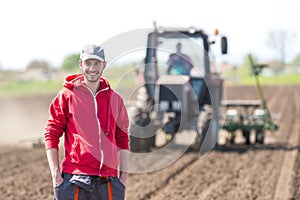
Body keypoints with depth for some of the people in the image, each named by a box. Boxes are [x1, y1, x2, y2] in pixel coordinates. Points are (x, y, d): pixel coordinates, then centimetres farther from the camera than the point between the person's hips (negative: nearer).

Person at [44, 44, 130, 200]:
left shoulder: (115, 99, 12)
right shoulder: (67, 95, 2)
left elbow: (122, 138, 18)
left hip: (108, 181, 3)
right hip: (74, 181, -3)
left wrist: (123, 174, 11)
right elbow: (51, 134, 2)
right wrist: (55, 174, -6)